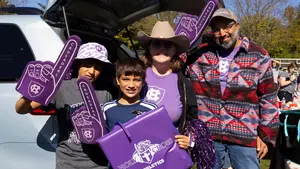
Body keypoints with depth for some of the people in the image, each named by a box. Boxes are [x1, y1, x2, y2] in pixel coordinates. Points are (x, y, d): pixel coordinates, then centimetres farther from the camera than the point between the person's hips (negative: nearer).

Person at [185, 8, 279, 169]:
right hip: (207, 133, 2)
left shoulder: (258, 56, -1)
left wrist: (266, 135, 1)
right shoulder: (200, 53, 3)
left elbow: (268, 98, 1)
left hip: (245, 135, -1)